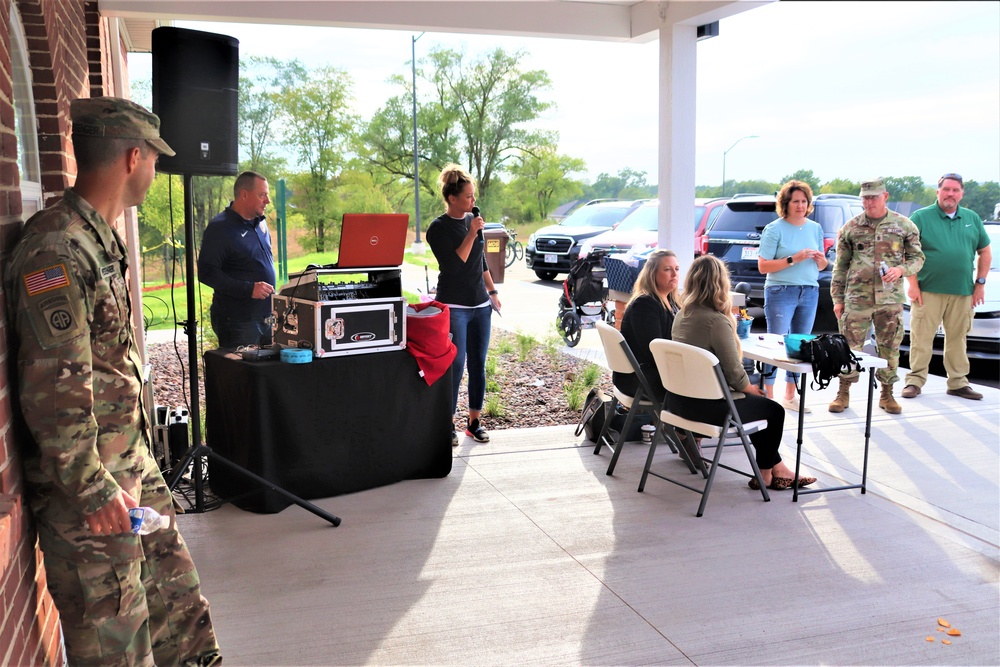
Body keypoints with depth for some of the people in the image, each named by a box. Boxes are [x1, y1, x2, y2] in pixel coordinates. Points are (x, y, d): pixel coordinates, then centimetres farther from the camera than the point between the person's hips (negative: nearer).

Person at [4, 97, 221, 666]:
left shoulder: (101, 239, 10)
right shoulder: (57, 251, -23)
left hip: (130, 461, 10)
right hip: (88, 478, -9)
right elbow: (53, 390, -25)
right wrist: (92, 490, -21)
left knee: (172, 579, 22)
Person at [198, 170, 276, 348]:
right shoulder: (220, 228, -12)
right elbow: (206, 273, -19)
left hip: (267, 318, 8)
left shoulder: (260, 223, 12)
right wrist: (248, 289, -25)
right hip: (238, 322, -8)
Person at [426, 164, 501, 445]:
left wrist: (492, 291, 19)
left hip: (480, 304, 6)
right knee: (455, 365, -8)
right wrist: (472, 234, -19)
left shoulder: (473, 220, 10)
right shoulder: (438, 228, -8)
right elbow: (454, 264, -17)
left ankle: (475, 421, 17)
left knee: (478, 365, 8)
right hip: (453, 306, -6)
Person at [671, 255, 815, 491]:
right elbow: (734, 372, -17)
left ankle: (775, 465, 32)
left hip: (678, 398, 9)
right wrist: (751, 389, 3)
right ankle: (766, 474, 30)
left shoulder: (681, 315, 4)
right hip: (706, 405, -9)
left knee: (754, 402, 27)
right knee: (774, 410, 14)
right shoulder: (716, 321, -22)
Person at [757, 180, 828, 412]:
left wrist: (821, 259, -6)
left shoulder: (815, 228, 10)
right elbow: (763, 266, -11)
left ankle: (790, 396, 20)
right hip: (781, 291, -5)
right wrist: (793, 259, -20)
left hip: (809, 292, 6)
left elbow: (822, 266, 17)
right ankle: (768, 397, 3)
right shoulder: (774, 229, -6)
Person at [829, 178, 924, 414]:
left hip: (891, 299, 1)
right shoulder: (850, 227, 6)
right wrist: (838, 299, 4)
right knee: (850, 346, 0)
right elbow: (840, 265, 8)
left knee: (890, 347, 7)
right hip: (856, 299, 0)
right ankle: (843, 393, 11)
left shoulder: (904, 225, 5)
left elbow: (917, 258, 10)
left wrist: (901, 269, -12)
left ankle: (887, 395, 20)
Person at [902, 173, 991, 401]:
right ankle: (915, 380, 5)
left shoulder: (972, 219, 13)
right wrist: (912, 284, -10)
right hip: (928, 290, -4)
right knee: (921, 338, -3)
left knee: (957, 338, 9)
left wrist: (980, 283, 10)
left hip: (963, 293, 4)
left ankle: (958, 382, 18)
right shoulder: (921, 217, 0)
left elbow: (985, 252, 18)